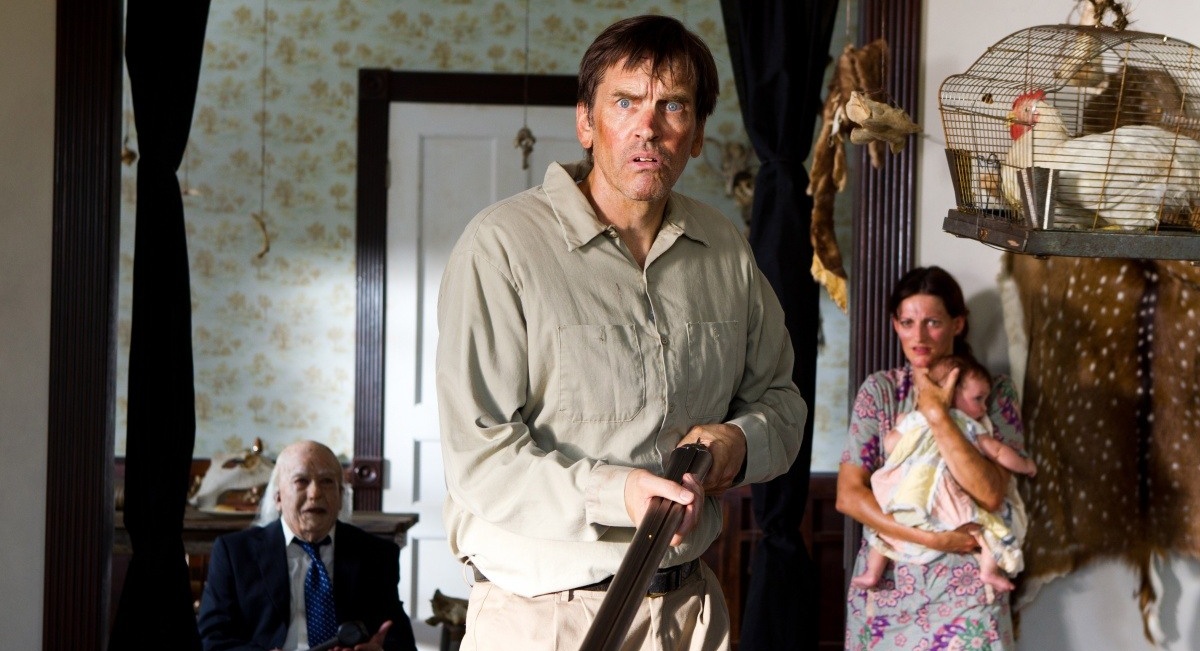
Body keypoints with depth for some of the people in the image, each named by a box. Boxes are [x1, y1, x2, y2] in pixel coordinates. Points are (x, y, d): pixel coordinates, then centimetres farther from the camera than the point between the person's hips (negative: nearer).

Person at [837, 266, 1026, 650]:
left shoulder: (994, 393, -4)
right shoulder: (879, 390, 0)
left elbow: (991, 495, -17)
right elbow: (848, 495, -8)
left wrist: (937, 414, -19)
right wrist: (933, 539, -16)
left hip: (962, 588, -1)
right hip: (886, 582, 1)